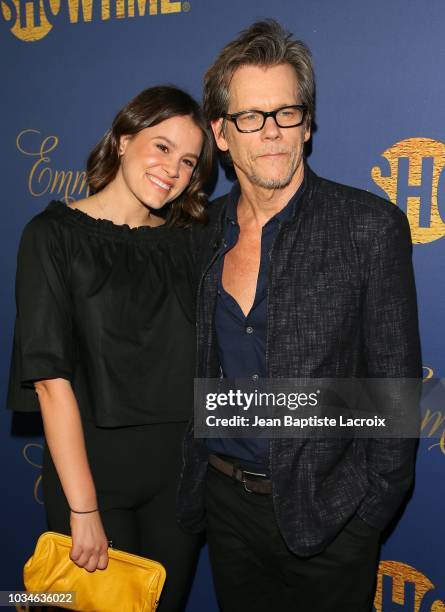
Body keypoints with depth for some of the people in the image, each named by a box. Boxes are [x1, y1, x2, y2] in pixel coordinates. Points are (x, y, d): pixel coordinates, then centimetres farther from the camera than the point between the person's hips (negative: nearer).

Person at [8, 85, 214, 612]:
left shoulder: (185, 242, 5)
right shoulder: (55, 235, -9)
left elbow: (200, 360, 6)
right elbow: (51, 378, -15)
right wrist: (83, 509, -16)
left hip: (179, 471, 4)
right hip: (92, 467, -4)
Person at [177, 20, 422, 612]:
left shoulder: (370, 225, -13)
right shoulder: (207, 229, 0)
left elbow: (396, 380, -10)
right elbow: (204, 365, 8)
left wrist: (370, 506, -9)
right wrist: (195, 478, 6)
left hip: (327, 517, -4)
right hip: (225, 498, 4)